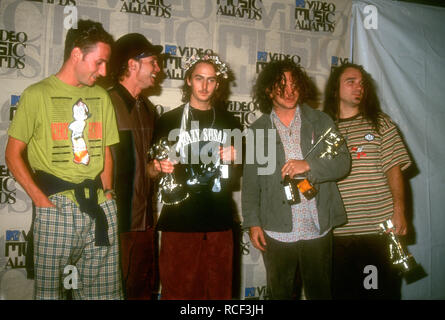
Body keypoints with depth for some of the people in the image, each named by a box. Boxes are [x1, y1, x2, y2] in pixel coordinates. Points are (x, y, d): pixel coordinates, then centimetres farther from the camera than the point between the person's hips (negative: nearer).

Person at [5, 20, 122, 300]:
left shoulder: (101, 97, 13)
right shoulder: (37, 95, -1)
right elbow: (13, 154, -1)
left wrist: (107, 192, 4)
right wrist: (40, 198, -10)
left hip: (101, 209, 4)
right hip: (56, 209, -4)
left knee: (106, 290, 8)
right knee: (49, 290, 5)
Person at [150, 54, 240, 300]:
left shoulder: (228, 122, 13)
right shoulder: (169, 120, 4)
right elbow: (151, 169, 7)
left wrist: (235, 156, 1)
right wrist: (160, 167, -14)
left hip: (219, 222, 3)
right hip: (179, 222, -2)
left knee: (219, 290, 7)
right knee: (178, 291, 1)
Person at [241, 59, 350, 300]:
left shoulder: (321, 122, 6)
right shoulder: (258, 130, 6)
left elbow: (343, 162, -1)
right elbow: (250, 181, 5)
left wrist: (308, 165, -18)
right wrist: (252, 222, -1)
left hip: (318, 228, 0)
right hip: (276, 232, 0)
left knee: (319, 292, 13)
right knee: (279, 293, 13)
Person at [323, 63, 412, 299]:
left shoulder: (380, 123, 7)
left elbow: (394, 168, 1)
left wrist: (399, 211, -7)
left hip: (379, 228, 0)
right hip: (338, 231, 1)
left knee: (383, 290, 7)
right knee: (342, 291, 9)